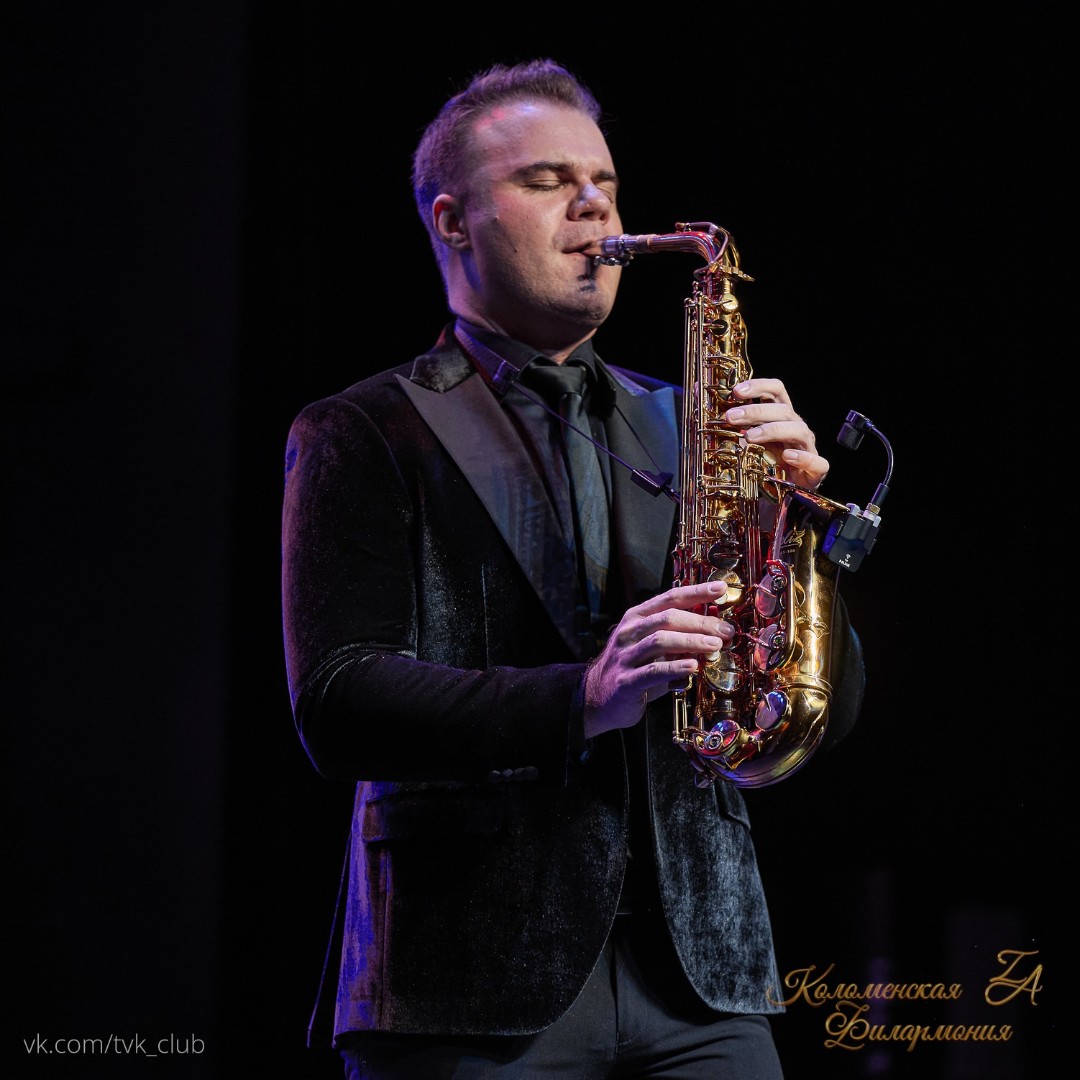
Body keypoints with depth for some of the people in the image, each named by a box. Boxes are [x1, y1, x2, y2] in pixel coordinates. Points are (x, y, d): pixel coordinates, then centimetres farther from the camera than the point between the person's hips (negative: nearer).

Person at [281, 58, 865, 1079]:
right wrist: (581, 699, -22)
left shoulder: (679, 424, 17)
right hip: (469, 992, -3)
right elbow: (337, 706, -9)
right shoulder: (360, 437, 5)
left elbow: (829, 705, 12)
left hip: (697, 979, 4)